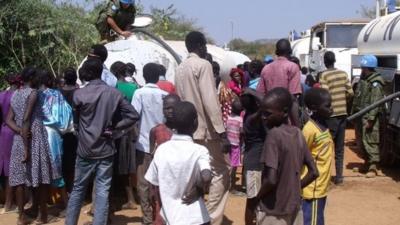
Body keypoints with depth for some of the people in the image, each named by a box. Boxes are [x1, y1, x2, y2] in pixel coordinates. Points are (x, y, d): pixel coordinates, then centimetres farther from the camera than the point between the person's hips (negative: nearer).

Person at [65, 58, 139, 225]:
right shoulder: (114, 93, -4)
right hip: (106, 149, 1)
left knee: (78, 189, 13)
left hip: (85, 149, 0)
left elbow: (76, 122, 6)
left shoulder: (79, 94, -9)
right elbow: (133, 115, -4)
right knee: (102, 191, 4)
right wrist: (115, 129, -1)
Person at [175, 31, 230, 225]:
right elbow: (210, 100, -18)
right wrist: (222, 132, -19)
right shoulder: (203, 65, -11)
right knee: (220, 173, -1)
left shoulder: (180, 69, 12)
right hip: (205, 130, -8)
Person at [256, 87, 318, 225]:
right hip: (294, 207, 7)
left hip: (273, 211, -7)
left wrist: (256, 198, -9)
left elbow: (271, 179, -24)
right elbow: (313, 172, 6)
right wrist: (295, 188, 12)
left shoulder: (274, 135, -19)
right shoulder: (298, 134, 3)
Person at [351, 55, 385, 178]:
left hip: (370, 116, -9)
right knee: (364, 140, 15)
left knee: (370, 141, -9)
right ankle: (368, 162, 26)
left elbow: (375, 103, -20)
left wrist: (371, 119, -24)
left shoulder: (375, 83, -15)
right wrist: (354, 111, 19)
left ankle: (373, 167, -7)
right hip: (362, 115, 9)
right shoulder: (364, 80, 14)